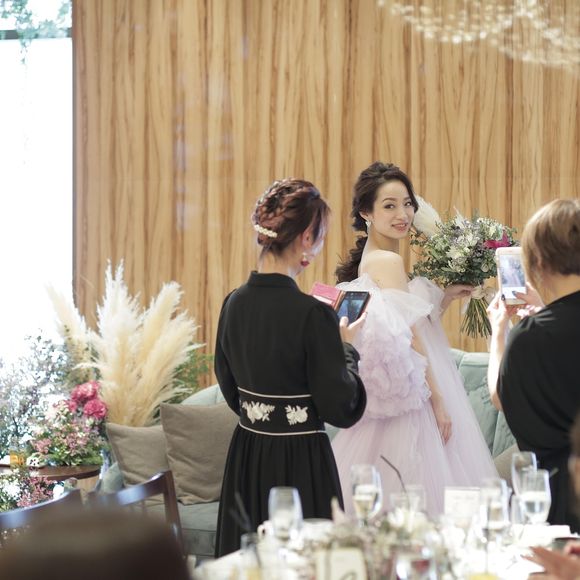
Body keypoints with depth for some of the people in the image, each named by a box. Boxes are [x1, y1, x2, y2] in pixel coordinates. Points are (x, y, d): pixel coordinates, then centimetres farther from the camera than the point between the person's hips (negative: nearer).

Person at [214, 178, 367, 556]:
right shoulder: (312, 315, -19)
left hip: (245, 458, 7)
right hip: (301, 464, -7)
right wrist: (346, 348, -1)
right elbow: (340, 408, -13)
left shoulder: (234, 304, 1)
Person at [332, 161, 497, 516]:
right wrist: (437, 400, -14)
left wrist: (446, 297, 13)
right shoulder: (388, 261, -15)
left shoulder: (369, 260, 13)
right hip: (412, 403, -10)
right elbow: (410, 342, -17)